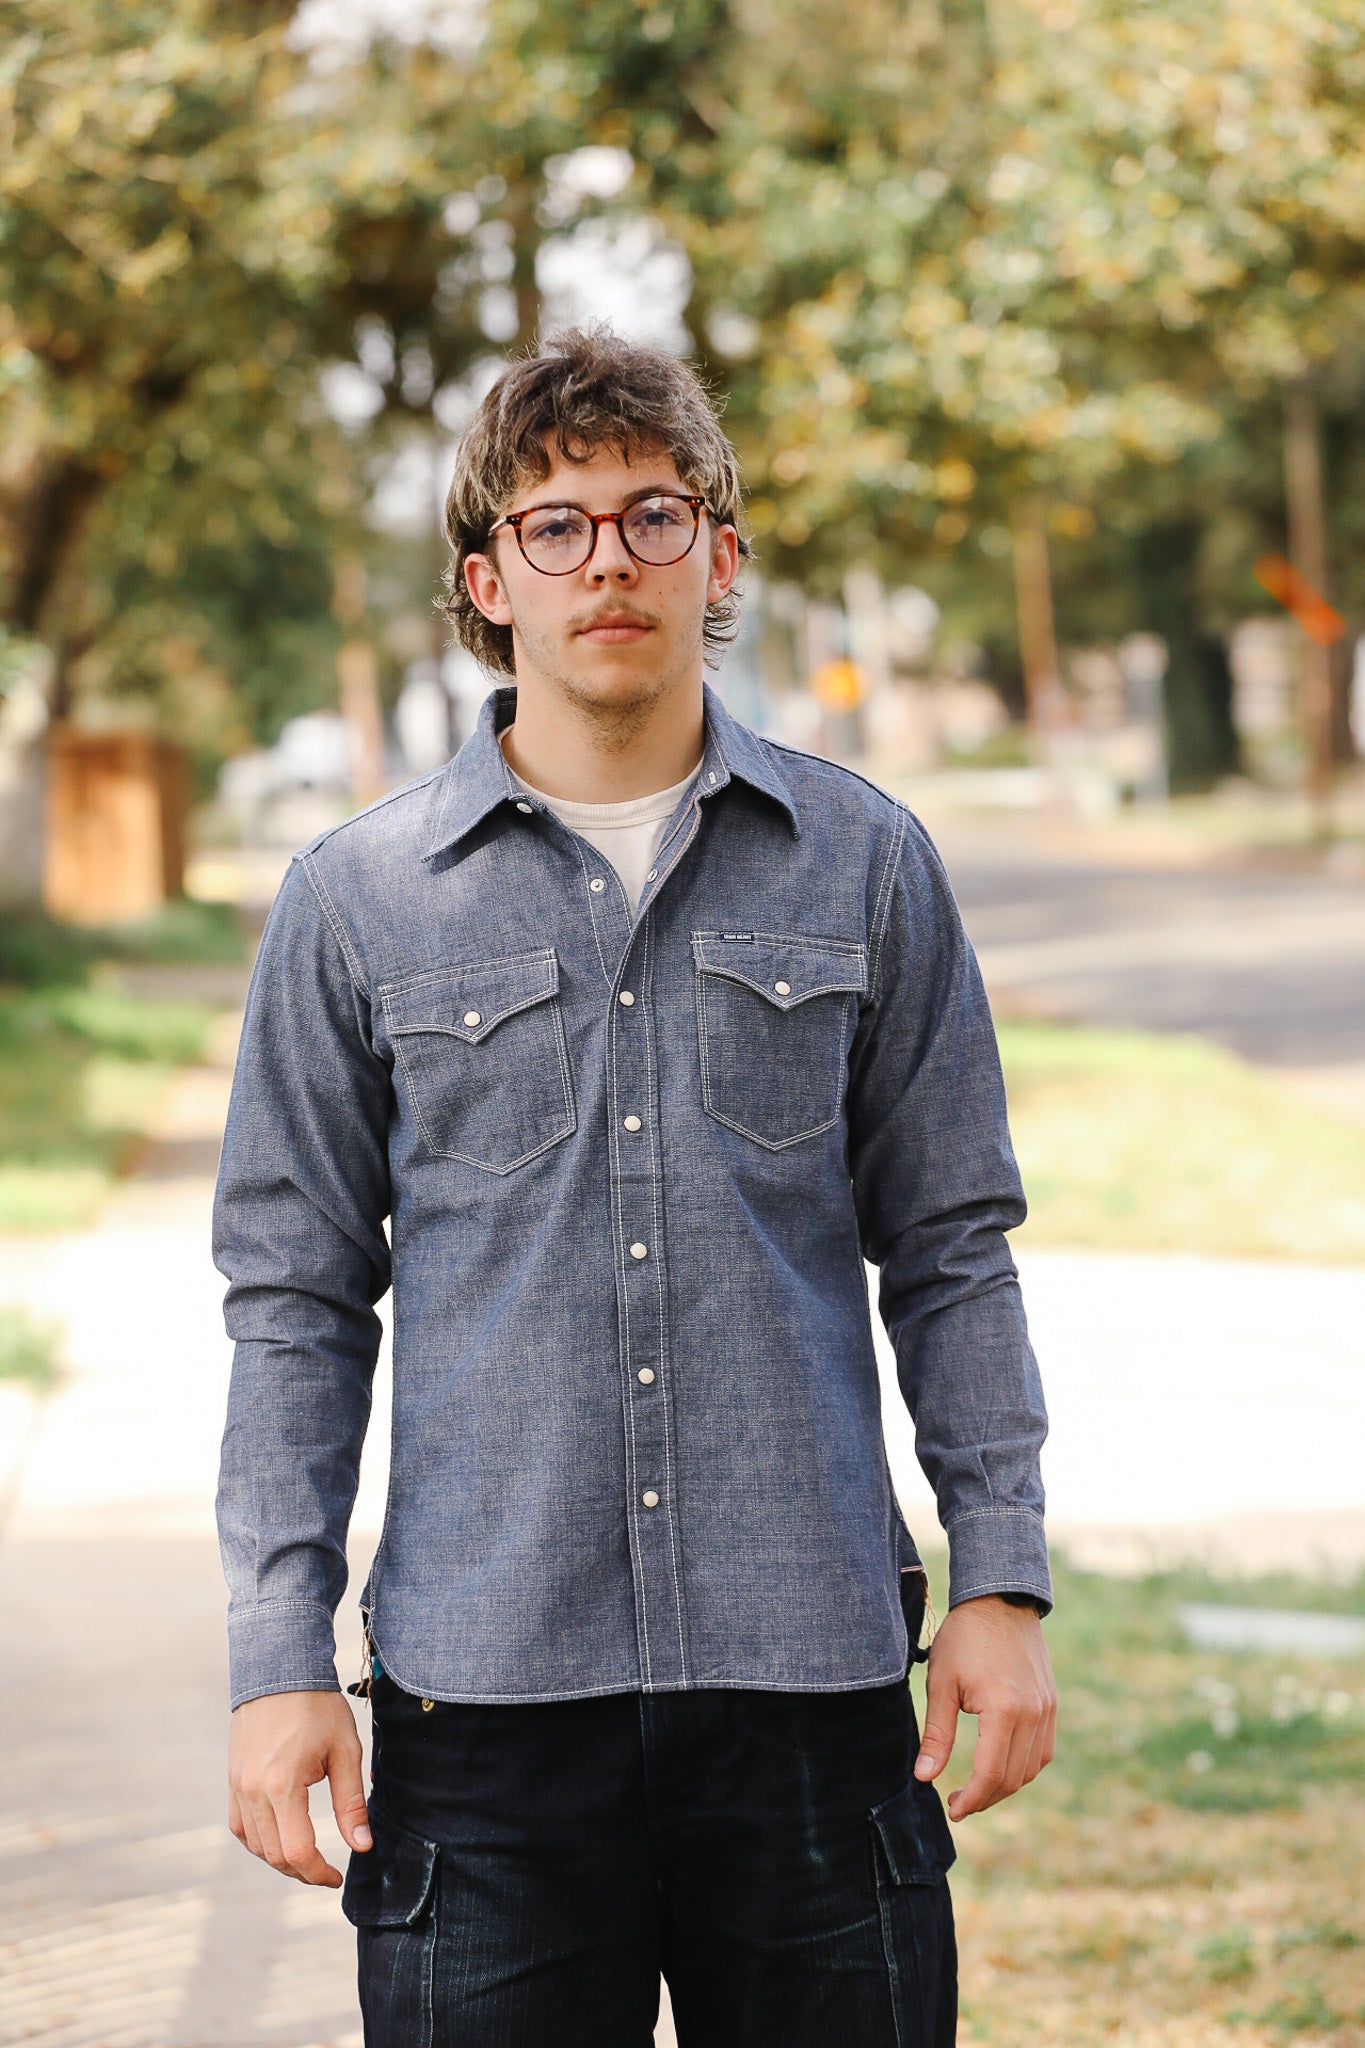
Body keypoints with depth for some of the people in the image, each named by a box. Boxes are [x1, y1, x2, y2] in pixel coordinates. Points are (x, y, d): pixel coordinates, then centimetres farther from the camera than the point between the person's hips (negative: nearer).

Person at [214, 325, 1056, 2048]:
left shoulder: (865, 867, 7)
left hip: (814, 1673, 1)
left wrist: (1002, 1584, 3)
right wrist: (279, 1660, -1)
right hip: (487, 1694, -1)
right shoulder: (357, 902, 5)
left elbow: (949, 1255, 10)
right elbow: (298, 1301, 6)